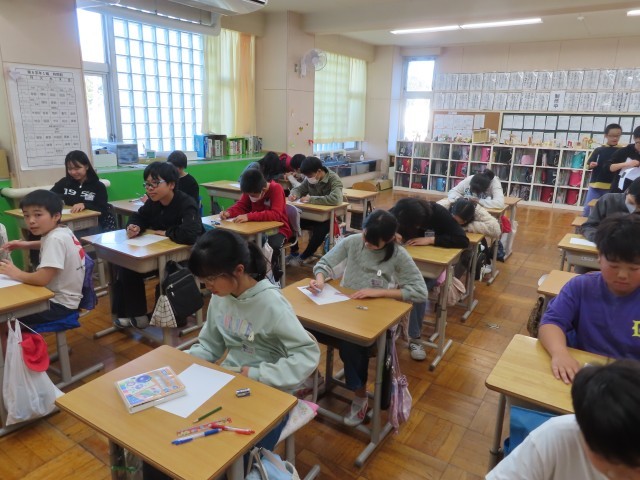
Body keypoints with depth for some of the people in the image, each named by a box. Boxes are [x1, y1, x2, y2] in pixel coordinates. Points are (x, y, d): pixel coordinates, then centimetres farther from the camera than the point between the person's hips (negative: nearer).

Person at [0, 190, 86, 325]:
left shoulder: (55, 239, -25)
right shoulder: (61, 230, 1)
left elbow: (42, 279, -31)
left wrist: (16, 273, -14)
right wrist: (26, 245, 13)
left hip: (60, 304, -10)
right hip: (57, 296, 10)